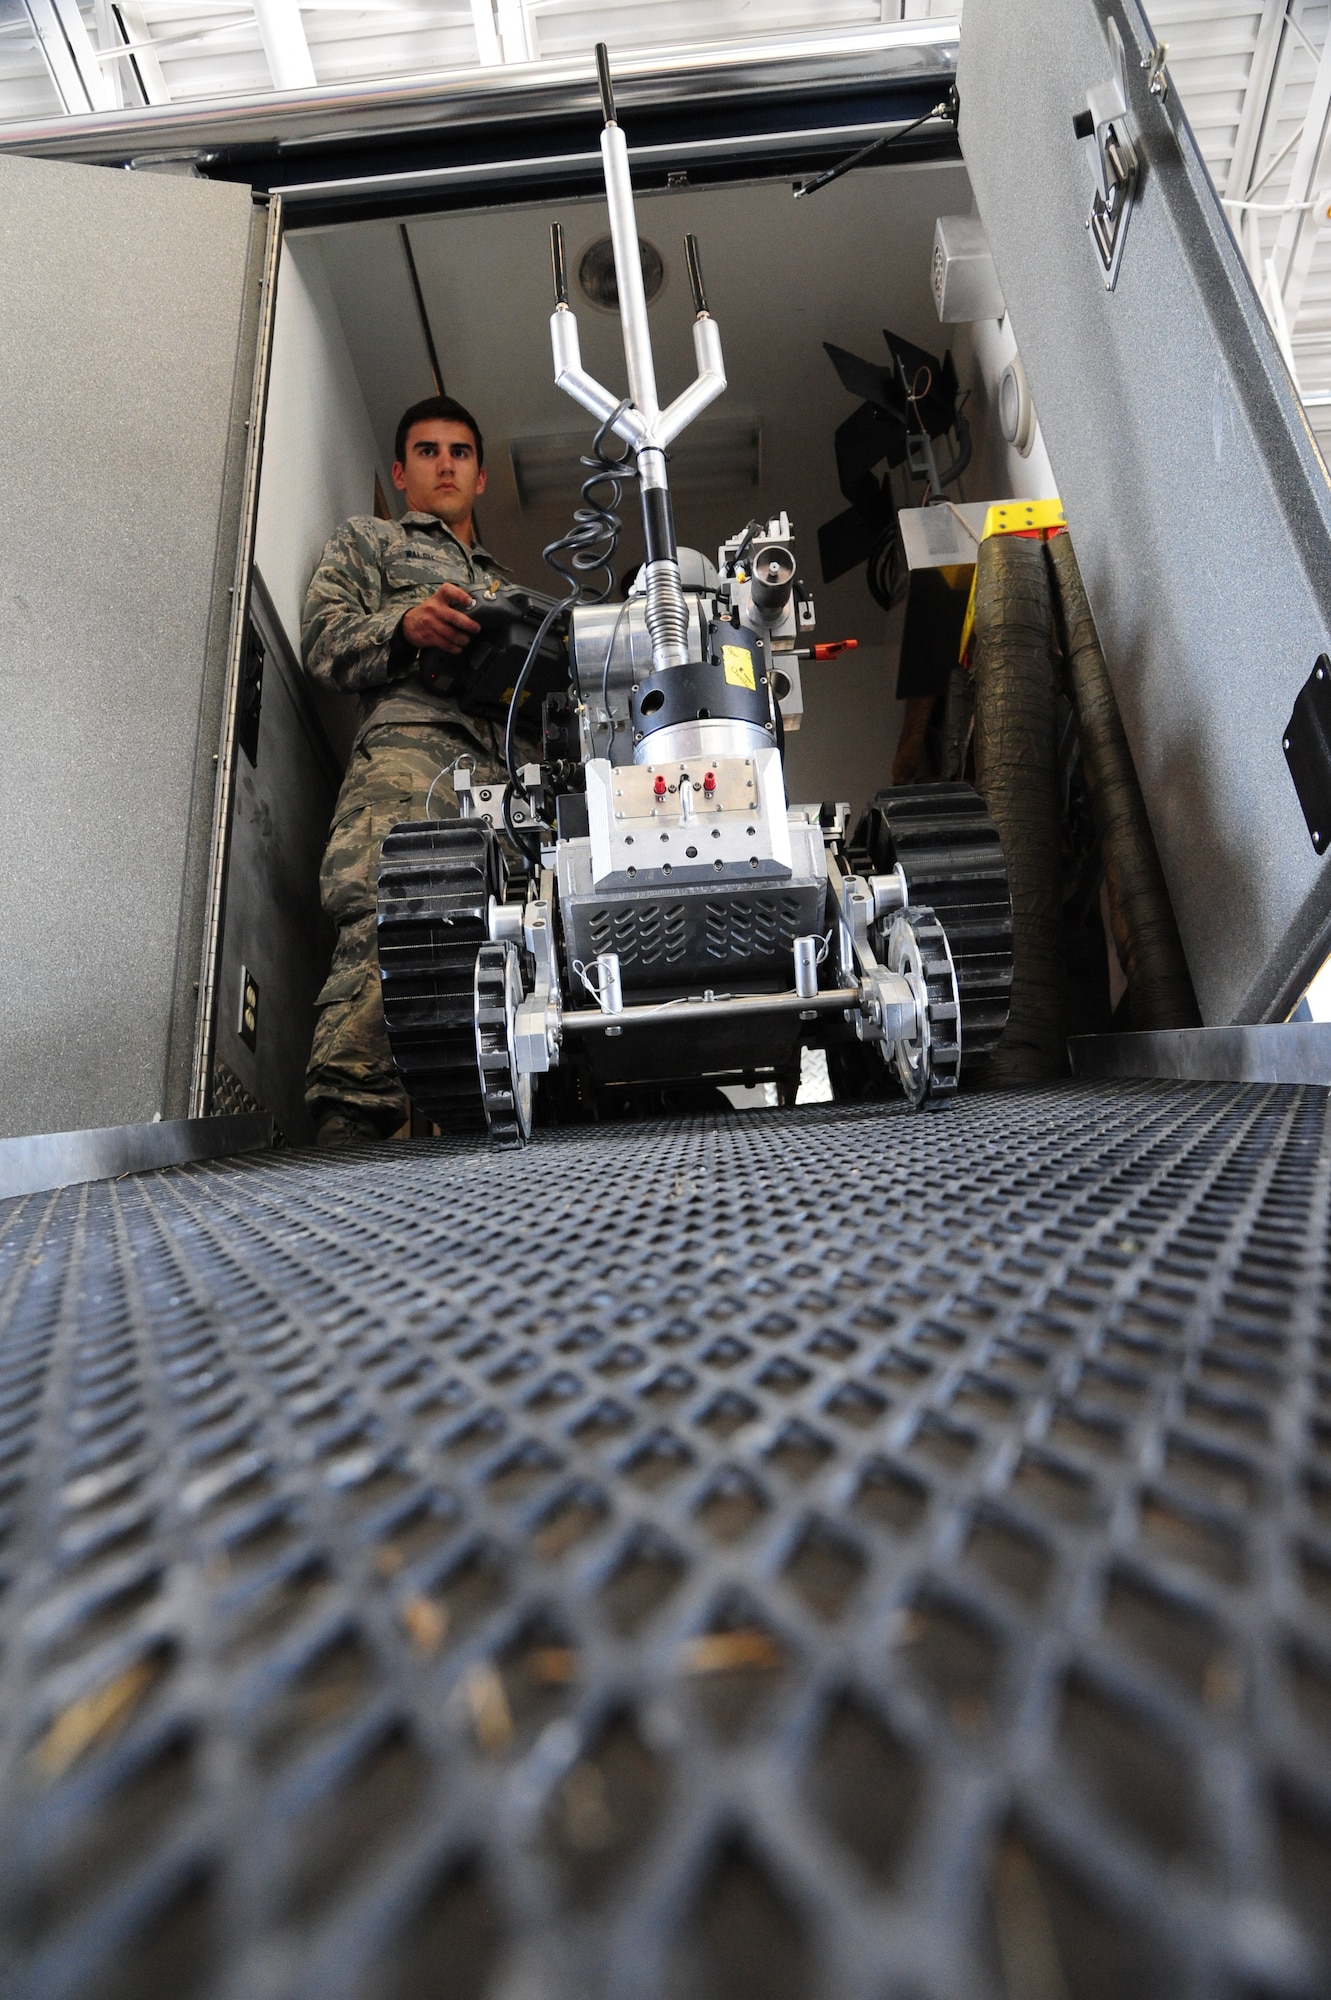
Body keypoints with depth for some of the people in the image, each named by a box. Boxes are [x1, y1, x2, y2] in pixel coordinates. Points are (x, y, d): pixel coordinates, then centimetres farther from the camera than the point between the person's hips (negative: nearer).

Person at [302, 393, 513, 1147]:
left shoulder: (504, 582, 43)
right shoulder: (368, 540, 30)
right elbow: (325, 642, 12)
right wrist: (404, 626, -8)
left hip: (498, 771, 5)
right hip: (409, 747, -4)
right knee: (386, 917, -29)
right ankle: (349, 1119, -35)